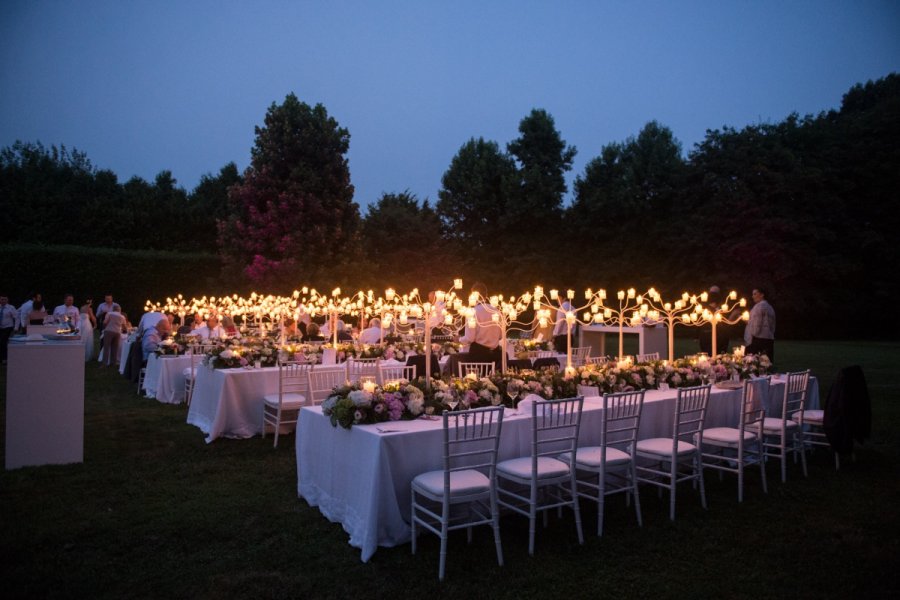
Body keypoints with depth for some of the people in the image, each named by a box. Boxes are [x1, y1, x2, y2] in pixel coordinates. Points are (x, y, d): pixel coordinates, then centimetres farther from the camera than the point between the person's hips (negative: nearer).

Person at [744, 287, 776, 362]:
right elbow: (772, 326, 21)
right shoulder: (770, 307, 19)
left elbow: (757, 325, -15)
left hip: (758, 339, -9)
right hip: (770, 339, 9)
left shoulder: (759, 306, -8)